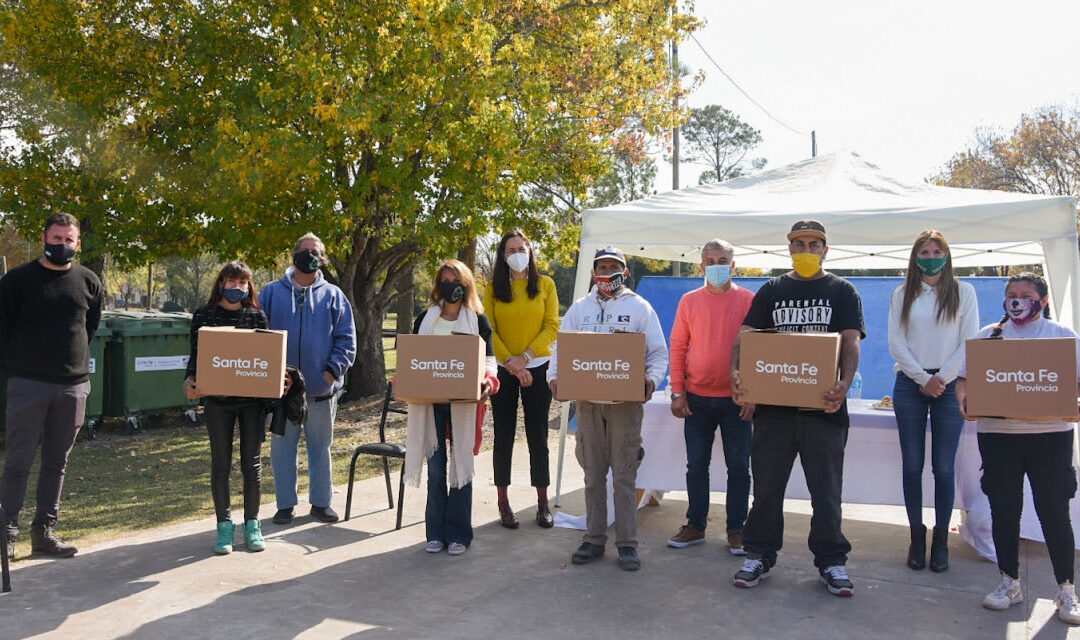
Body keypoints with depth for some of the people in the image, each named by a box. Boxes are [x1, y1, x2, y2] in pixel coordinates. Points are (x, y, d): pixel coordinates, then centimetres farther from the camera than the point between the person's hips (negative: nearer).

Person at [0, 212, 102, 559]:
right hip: (28, 386, -3)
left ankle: (44, 531, 18)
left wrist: (77, 363, 11)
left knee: (57, 462, 9)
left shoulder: (89, 282, 7)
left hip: (73, 386, 3)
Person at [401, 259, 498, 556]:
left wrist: (488, 381, -20)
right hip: (429, 401, 2)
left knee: (461, 465, 3)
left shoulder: (478, 320, 4)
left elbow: (489, 359, 1)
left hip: (464, 402, -2)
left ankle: (458, 534, 13)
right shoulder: (425, 319, 12)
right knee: (435, 467, 5)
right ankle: (435, 532, 16)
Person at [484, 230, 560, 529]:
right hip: (503, 369, 0)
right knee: (504, 436, 6)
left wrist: (525, 356, -12)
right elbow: (488, 329, -2)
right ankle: (503, 503, 15)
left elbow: (552, 326, -2)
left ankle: (543, 503, 14)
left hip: (537, 368, 0)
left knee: (538, 436, 4)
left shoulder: (545, 285, 3)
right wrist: (510, 362, -13)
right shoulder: (493, 288, 4)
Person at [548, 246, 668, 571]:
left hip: (626, 400, -2)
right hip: (587, 399, 3)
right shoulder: (579, 308, 13)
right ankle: (594, 538, 18)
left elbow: (659, 351, 3)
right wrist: (554, 376, -9)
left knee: (625, 474, 0)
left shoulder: (639, 307, 5)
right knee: (593, 473, 9)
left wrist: (651, 378, -16)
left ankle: (627, 543, 9)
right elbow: (561, 346, 10)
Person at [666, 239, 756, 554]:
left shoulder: (748, 300, -1)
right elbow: (677, 347, 4)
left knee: (739, 467, 5)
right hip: (697, 398, 2)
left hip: (736, 399, -1)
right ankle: (695, 526, 21)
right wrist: (677, 392, -2)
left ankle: (736, 530, 18)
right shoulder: (689, 301, 3)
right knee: (696, 465, 9)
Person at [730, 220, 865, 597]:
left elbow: (851, 342, -5)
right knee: (767, 485, 8)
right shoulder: (771, 291, 11)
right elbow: (745, 336, 3)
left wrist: (844, 384, -25)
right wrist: (736, 372, -17)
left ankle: (831, 561, 19)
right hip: (773, 403, 2)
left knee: (826, 490, 6)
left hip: (823, 406, -1)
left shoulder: (842, 291, 7)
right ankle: (759, 555, 20)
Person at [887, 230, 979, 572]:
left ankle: (941, 539, 10)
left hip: (950, 386, -1)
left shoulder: (963, 292, 6)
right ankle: (916, 536, 13)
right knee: (912, 465, 3)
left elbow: (969, 342, 0)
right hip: (910, 384, 1)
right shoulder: (902, 294, 8)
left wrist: (942, 378, -10)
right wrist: (923, 378, -8)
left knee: (944, 468, 0)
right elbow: (896, 342, 2)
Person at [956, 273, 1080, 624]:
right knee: (1003, 509, 7)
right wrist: (964, 399, -11)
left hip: (1050, 433, -1)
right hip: (997, 432, 2)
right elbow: (964, 378, 9)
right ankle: (1010, 583, 21)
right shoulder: (989, 334, 12)